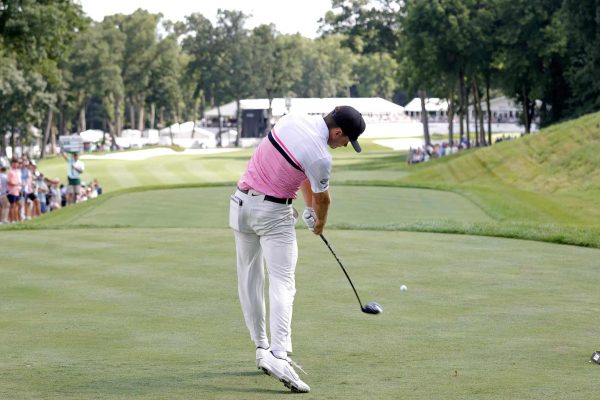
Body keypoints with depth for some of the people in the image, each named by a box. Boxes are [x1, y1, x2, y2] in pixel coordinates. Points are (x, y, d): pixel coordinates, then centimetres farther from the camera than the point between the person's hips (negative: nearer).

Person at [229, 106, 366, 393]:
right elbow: (322, 199, 0)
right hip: (273, 213, -8)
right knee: (282, 283, -12)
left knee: (249, 280, 12)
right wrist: (320, 222, 21)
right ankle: (278, 355, -27)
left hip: (241, 203, 8)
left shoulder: (293, 119, 1)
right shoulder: (320, 157, -20)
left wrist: (309, 208, 22)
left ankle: (262, 348, 18)